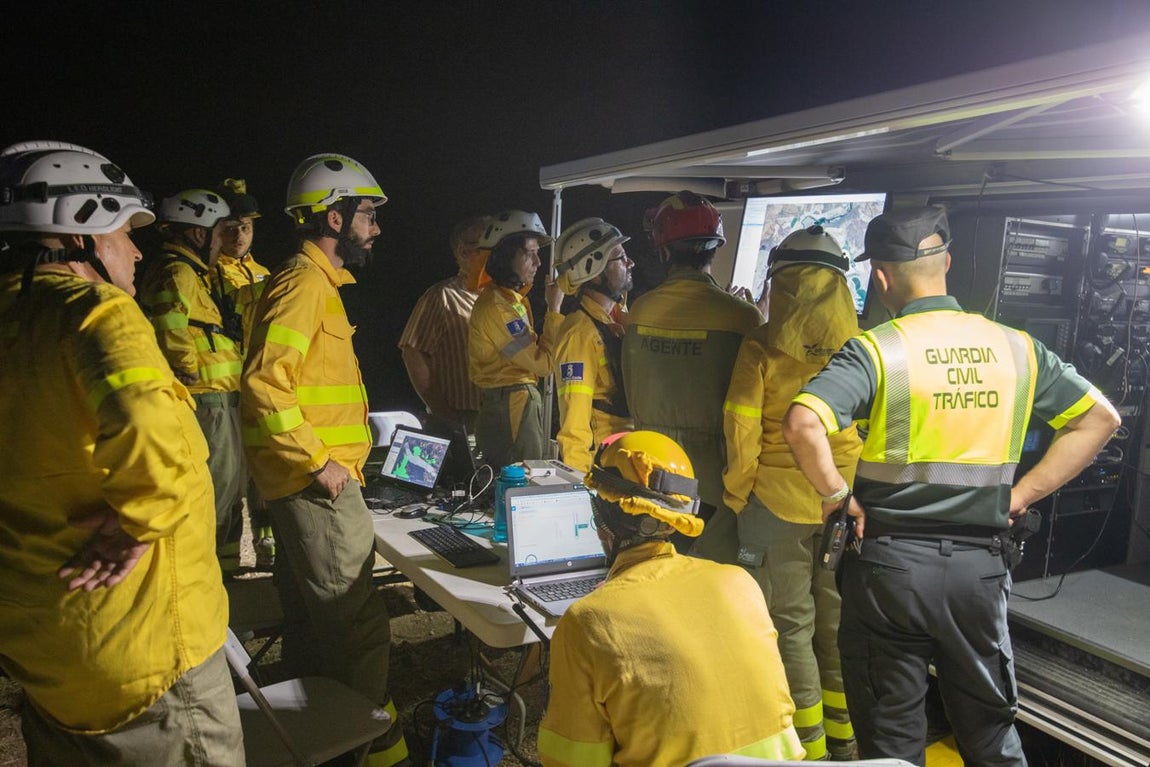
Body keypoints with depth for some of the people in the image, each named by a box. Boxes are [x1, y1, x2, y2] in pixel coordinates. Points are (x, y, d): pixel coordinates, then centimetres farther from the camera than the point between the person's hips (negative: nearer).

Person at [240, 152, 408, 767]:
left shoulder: (317, 281, 18)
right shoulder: (305, 282, -14)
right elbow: (264, 383, -24)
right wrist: (319, 461, -21)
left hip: (307, 482, 11)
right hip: (317, 483, -11)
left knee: (309, 618, 19)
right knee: (359, 625, -4)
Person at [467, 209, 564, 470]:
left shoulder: (512, 297, 13)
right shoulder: (496, 306, -19)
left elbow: (529, 353, 10)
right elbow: (543, 362, -18)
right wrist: (554, 309, -13)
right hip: (509, 408, -10)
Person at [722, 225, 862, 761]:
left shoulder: (762, 346, -12)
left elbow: (740, 429, -13)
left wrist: (736, 494, 0)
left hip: (778, 500, -3)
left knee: (791, 624, 11)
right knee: (839, 620, 18)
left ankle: (809, 744, 21)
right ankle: (844, 737, 33)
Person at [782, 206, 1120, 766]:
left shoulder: (875, 350, -13)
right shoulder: (1014, 347, 2)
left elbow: (802, 424, -27)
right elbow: (1100, 418, 10)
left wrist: (837, 495, -12)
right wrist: (1021, 494, 8)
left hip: (890, 559, -4)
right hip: (980, 565, 4)